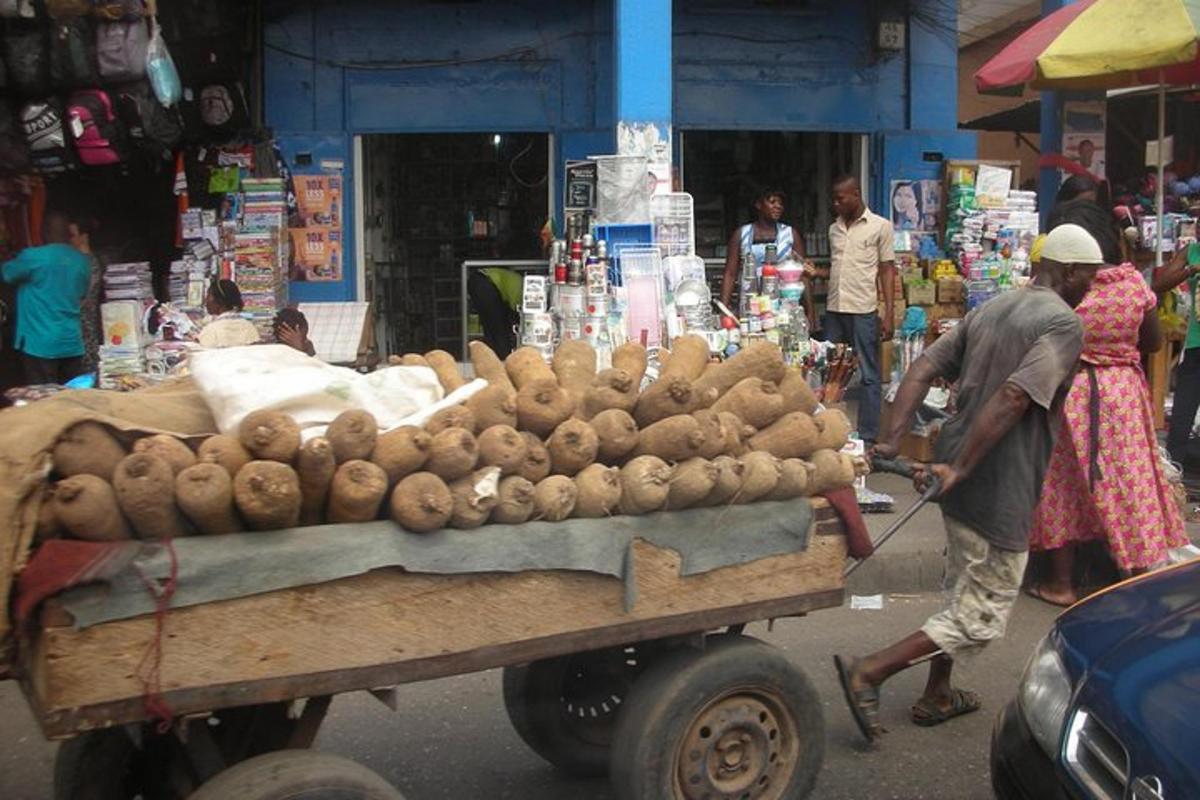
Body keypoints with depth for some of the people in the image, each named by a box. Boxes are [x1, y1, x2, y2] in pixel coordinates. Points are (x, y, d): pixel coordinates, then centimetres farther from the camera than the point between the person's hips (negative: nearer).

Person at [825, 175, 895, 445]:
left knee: (868, 375, 0)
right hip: (834, 310, 5)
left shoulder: (880, 226, -1)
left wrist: (889, 314, -8)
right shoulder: (834, 228, 14)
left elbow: (887, 271, -2)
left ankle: (868, 438, 5)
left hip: (863, 311, -5)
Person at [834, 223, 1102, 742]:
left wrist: (891, 440, -2)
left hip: (962, 474, 9)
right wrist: (960, 469, -24)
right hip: (999, 489, -9)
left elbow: (923, 369, 4)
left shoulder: (989, 310, 12)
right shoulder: (1063, 325, -12)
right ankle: (869, 673, -5)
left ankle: (936, 696, 35)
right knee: (983, 616, 2)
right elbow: (1013, 398, -25)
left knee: (962, 591, 25)